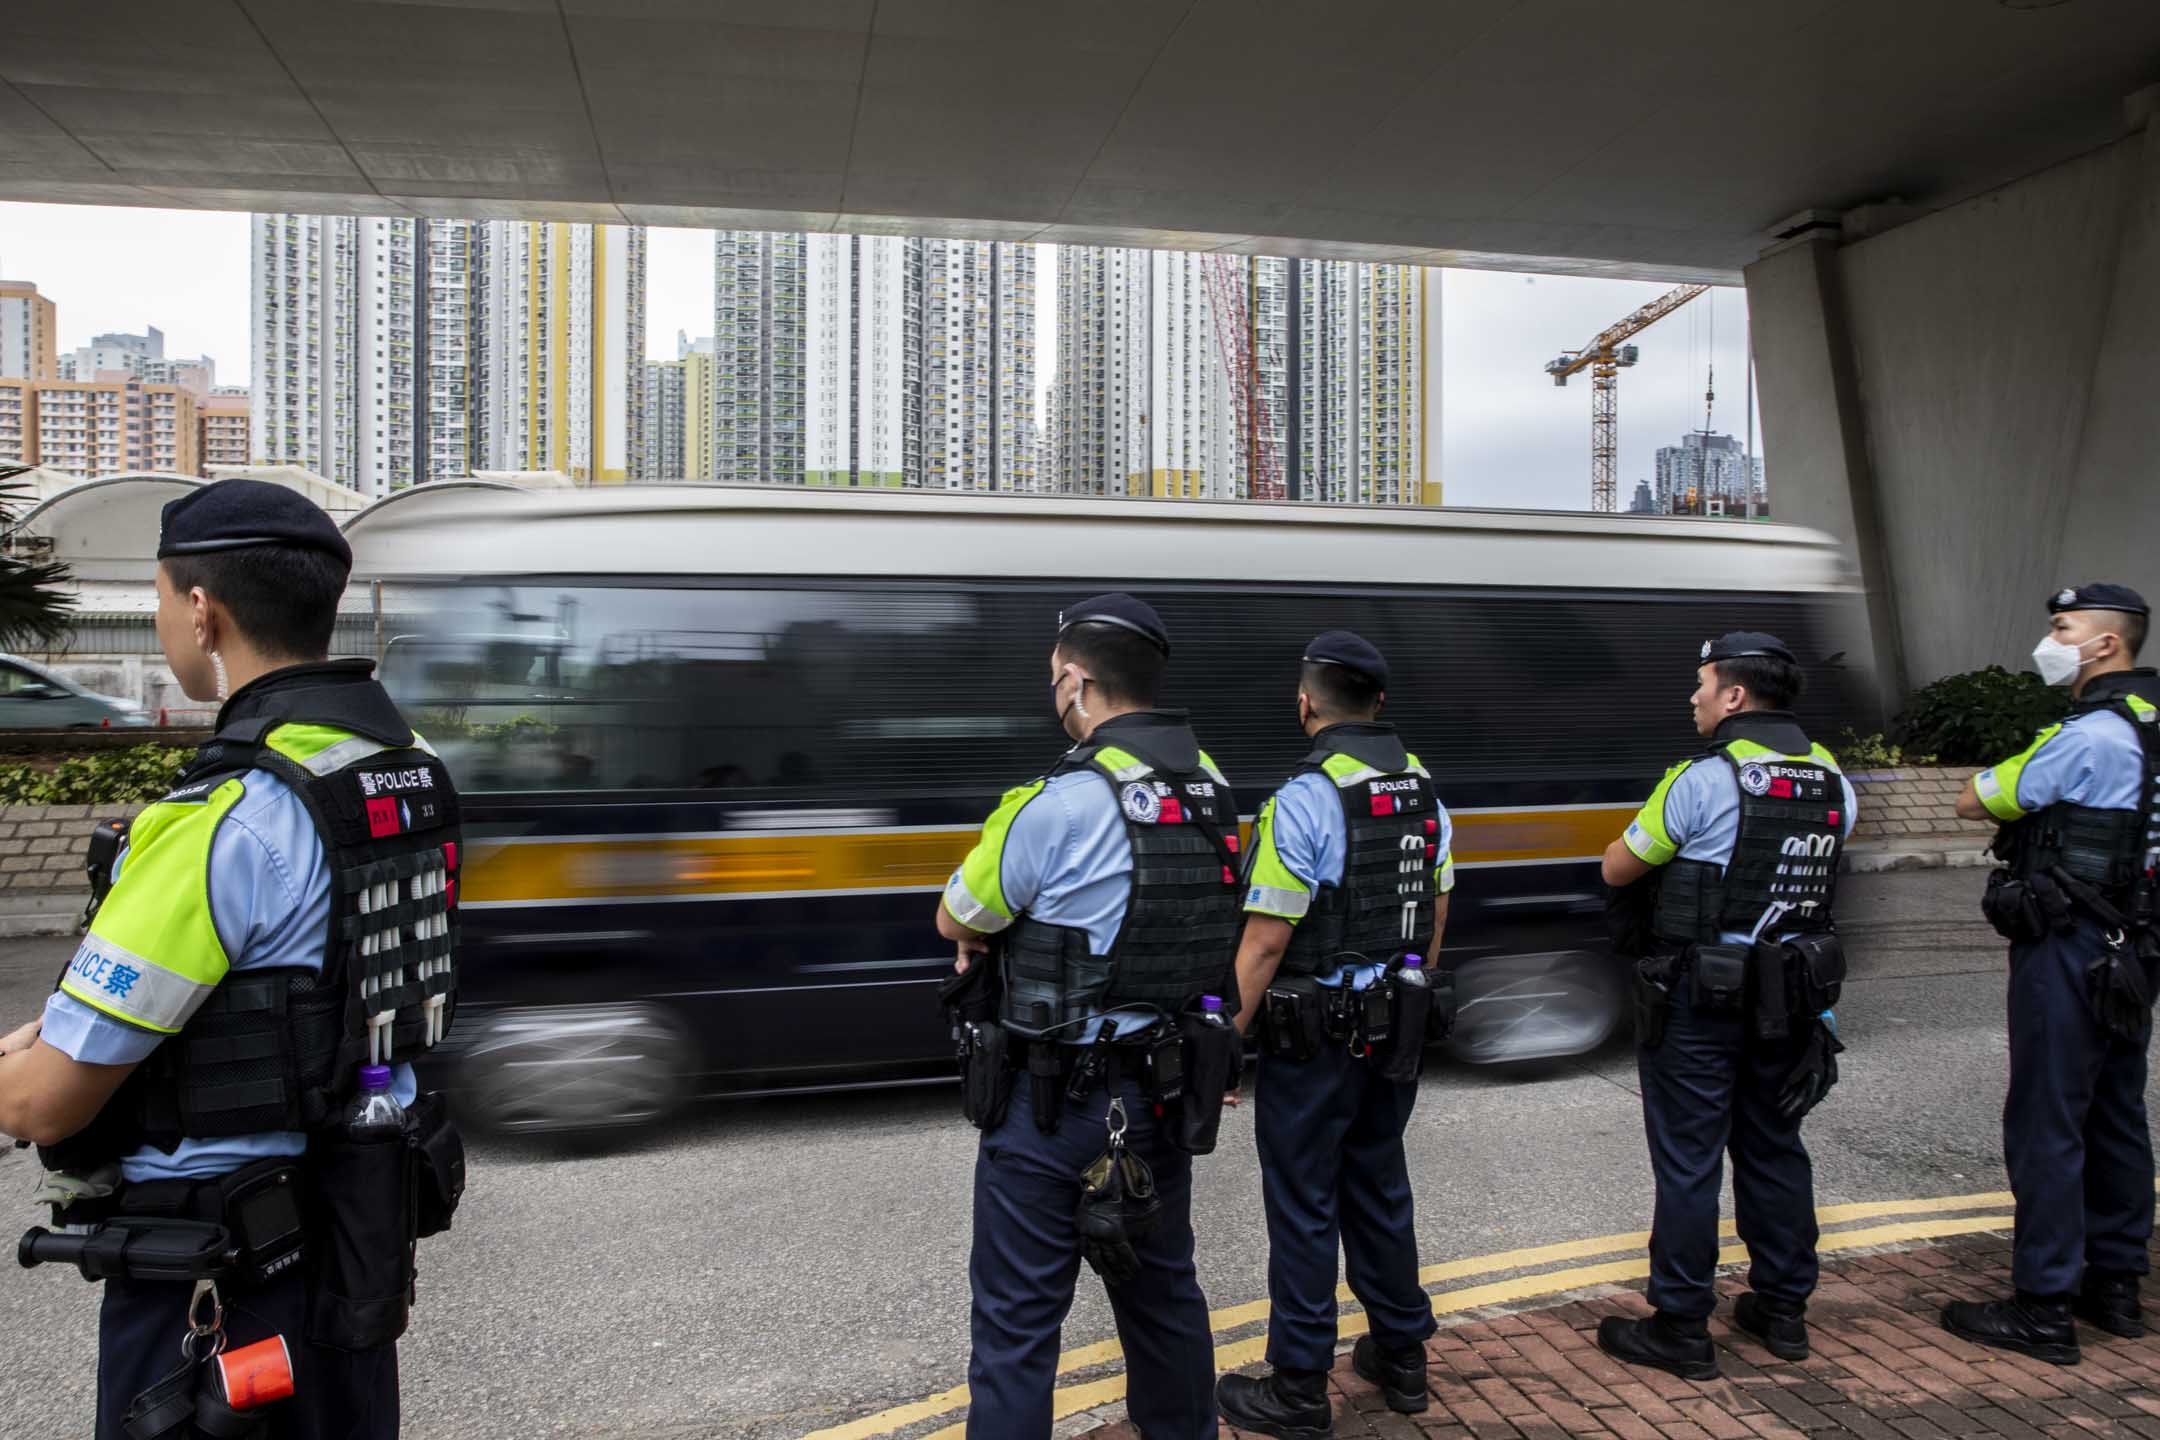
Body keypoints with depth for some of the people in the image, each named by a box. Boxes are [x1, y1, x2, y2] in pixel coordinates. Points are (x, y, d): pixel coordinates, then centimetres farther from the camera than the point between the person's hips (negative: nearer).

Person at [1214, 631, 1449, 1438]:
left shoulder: (1305, 801, -19)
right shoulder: (1424, 791, 4)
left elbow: (1264, 943, -20)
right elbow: (1435, 916, 12)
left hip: (1314, 1038, -7)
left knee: (1303, 1205, 4)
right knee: (1378, 1186, 20)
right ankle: (1400, 1356, 32)